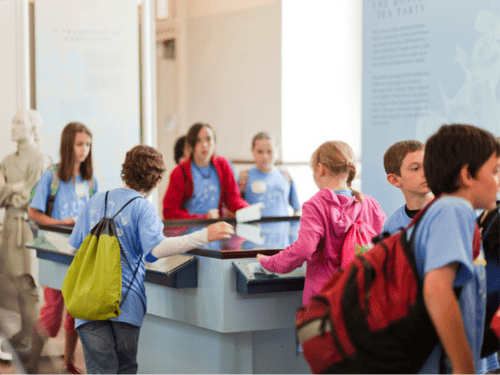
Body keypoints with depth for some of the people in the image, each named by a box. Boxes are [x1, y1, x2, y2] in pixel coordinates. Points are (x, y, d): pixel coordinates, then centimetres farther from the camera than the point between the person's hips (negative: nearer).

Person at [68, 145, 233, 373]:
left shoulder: (95, 202, 12)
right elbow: (156, 249, -21)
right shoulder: (142, 208, -4)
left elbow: (74, 247, 19)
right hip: (126, 302, -3)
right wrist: (205, 236, -24)